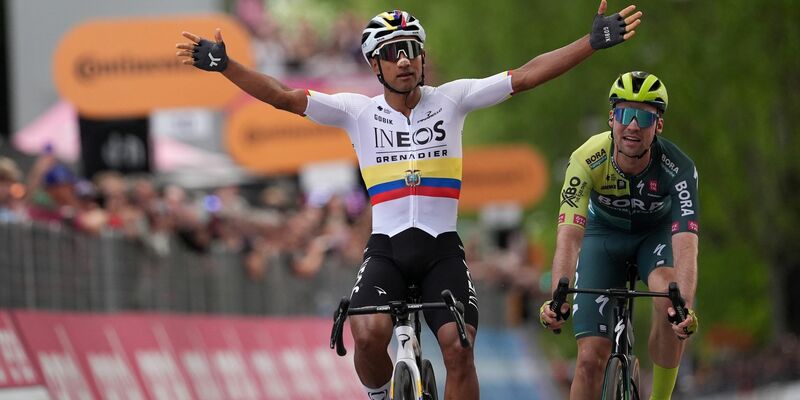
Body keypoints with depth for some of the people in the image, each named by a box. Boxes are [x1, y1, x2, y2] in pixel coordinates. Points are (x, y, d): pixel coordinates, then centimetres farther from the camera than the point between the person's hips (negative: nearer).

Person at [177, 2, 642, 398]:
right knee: (368, 337, -27)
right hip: (386, 248, 0)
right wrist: (224, 65, -15)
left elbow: (525, 77, -3)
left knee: (458, 347, -17)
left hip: (443, 249, 0)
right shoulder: (359, 111, 2)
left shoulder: (451, 99, 2)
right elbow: (284, 97, -4)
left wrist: (594, 42, -12)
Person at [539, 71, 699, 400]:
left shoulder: (678, 168, -33)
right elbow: (569, 237, -41)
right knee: (591, 358, -11)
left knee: (670, 297, -34)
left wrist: (685, 308, -61)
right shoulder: (587, 160, -33)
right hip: (603, 234, 1)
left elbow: (685, 245, -43)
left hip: (657, 233, 0)